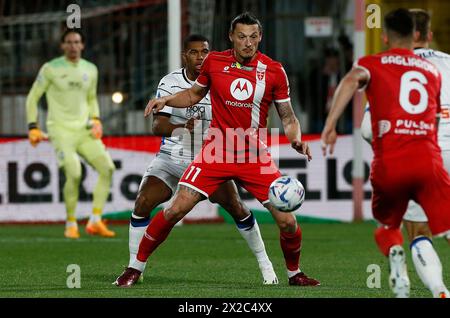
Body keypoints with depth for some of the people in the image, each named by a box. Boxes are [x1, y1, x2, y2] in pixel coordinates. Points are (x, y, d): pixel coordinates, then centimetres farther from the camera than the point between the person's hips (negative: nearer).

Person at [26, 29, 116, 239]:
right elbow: (32, 98, 3)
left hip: (84, 130, 5)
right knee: (74, 173, -22)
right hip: (60, 130, -5)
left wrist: (96, 120, 8)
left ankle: (95, 221, -5)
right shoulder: (50, 69, -4)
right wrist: (33, 127, -4)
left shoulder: (90, 70, 10)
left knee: (107, 168, -11)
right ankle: (70, 224, -5)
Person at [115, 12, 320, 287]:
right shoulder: (214, 62, -1)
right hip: (216, 150, 0)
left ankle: (294, 273, 21)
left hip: (255, 156, 0)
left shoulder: (274, 71, -4)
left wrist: (296, 140, -17)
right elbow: (195, 94, 18)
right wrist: (165, 100, 1)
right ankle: (137, 267, 4)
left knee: (287, 221, -7)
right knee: (176, 210, -11)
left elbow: (288, 117, 3)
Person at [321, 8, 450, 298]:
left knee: (387, 226, 24)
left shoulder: (372, 64, 11)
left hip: (389, 164, 0)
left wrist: (330, 125, -17)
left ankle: (396, 258, -5)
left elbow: (352, 80, -12)